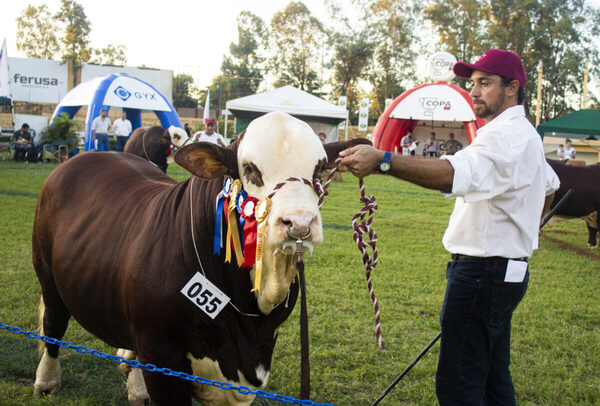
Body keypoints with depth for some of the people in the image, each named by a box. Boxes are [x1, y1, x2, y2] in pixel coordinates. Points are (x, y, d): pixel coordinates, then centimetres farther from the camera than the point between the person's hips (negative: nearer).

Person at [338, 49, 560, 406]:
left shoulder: (505, 136, -18)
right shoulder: (525, 134, 18)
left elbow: (457, 174, -39)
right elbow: (550, 185, 36)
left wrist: (383, 160, -48)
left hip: (483, 274, -11)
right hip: (508, 269, 11)